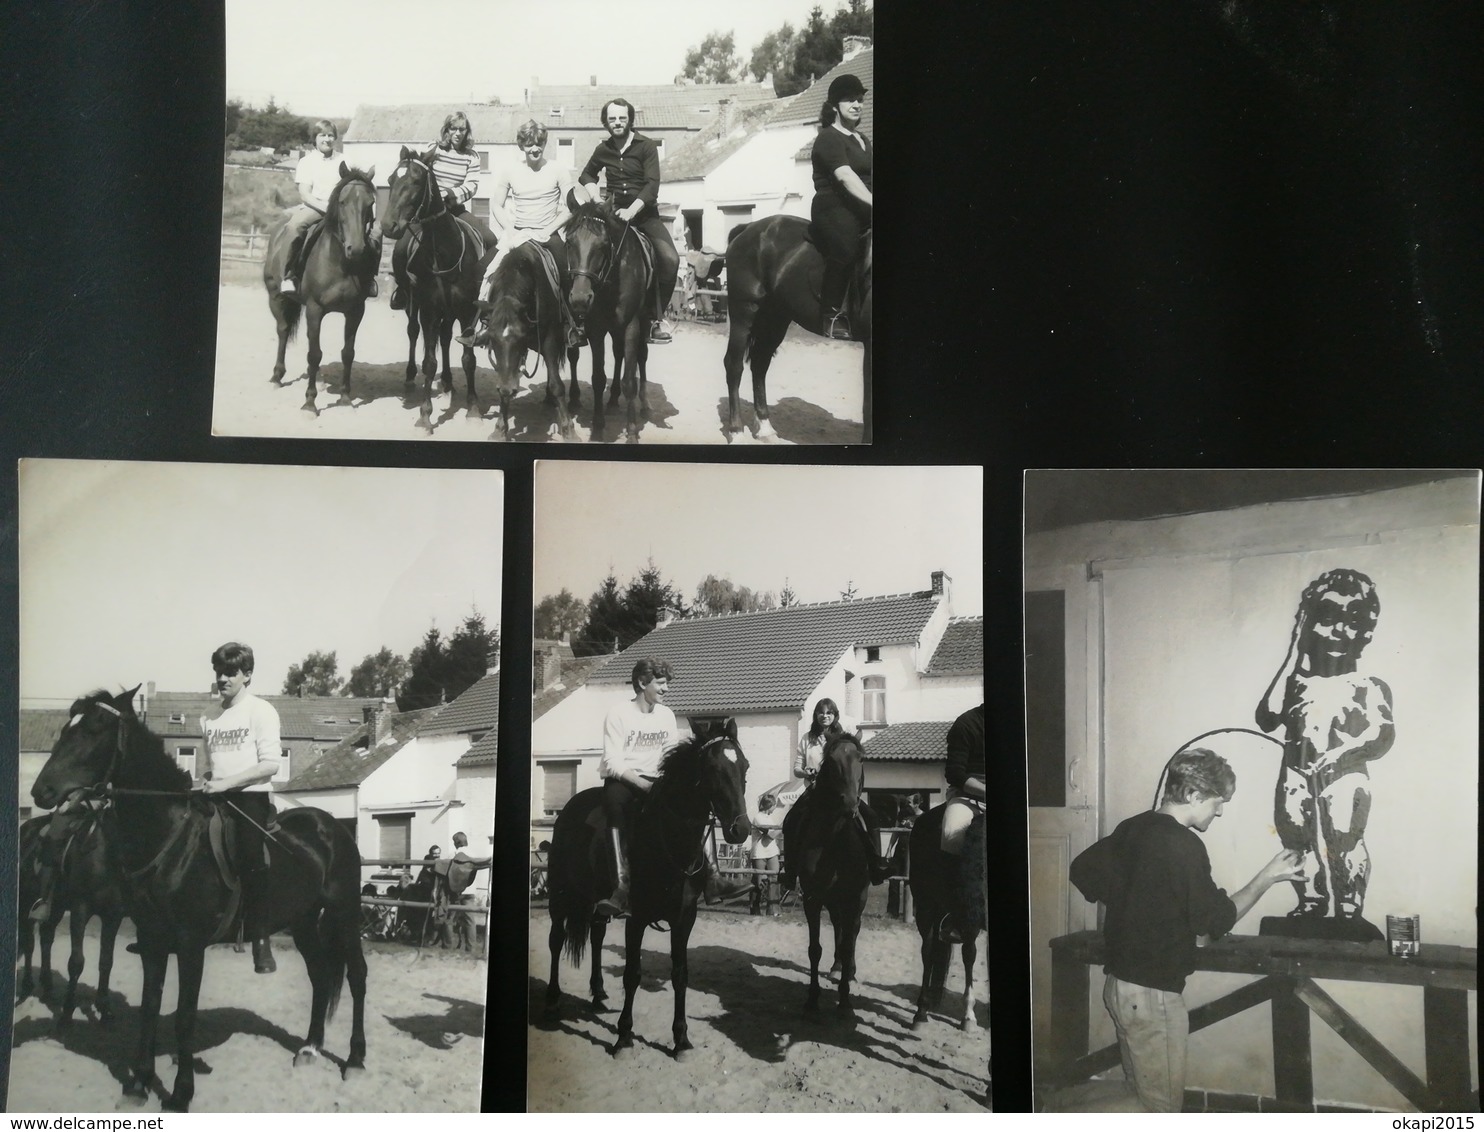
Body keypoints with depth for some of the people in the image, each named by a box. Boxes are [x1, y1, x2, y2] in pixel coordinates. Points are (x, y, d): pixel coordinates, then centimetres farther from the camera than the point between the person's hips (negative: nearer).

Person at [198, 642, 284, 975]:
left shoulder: (261, 711, -3)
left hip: (250, 798, -6)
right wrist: (205, 782, 2)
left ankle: (261, 941, -8)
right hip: (215, 799, 6)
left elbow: (270, 765, -11)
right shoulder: (209, 717, 15)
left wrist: (226, 782, -17)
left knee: (252, 864, -12)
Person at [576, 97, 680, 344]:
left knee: (670, 259, -24)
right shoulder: (604, 150, 8)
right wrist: (596, 197, 4)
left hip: (644, 213, -3)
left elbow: (652, 184, -14)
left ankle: (657, 316, -10)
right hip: (615, 212, 3)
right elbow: (587, 175, 25)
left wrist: (631, 210, -27)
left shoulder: (646, 147, -4)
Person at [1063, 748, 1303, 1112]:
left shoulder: (1132, 828, 5)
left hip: (1121, 982, 9)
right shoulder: (1184, 845, -20)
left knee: (1141, 1093, 20)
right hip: (1151, 991, -9)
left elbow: (1083, 871, 12)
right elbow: (1216, 919, -13)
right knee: (1161, 1106, 3)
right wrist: (1267, 877, -2)